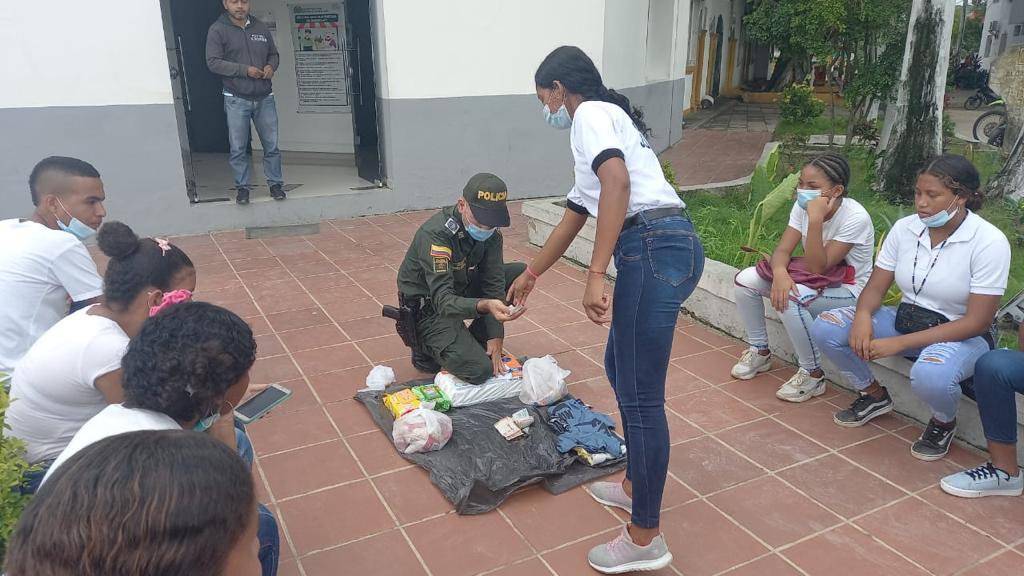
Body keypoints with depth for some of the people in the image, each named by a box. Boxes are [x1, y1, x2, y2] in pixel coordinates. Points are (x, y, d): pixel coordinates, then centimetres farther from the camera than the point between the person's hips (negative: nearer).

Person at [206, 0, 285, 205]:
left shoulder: (261, 28, 8)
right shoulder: (217, 30, -4)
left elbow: (274, 54, 18)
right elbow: (213, 62, -9)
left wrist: (271, 66, -5)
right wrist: (245, 70, -18)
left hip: (265, 98, 3)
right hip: (236, 100, -3)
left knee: (271, 145, 7)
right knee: (238, 148, 2)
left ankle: (275, 184, 19)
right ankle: (242, 187, 13)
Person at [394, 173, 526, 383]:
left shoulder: (490, 232, -10)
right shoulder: (435, 234, -31)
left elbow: (493, 283, -8)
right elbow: (443, 301, -37)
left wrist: (495, 340, -15)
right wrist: (485, 306, -56)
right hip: (429, 307, -7)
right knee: (480, 370, -22)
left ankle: (474, 342, 5)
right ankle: (426, 347, 6)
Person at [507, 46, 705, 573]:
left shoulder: (591, 113, 0)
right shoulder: (602, 122, 30)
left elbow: (618, 182, -20)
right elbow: (573, 217, 37)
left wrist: (596, 274, -25)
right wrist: (530, 275, 47)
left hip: (655, 249, -10)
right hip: (662, 250, 10)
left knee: (640, 395, -4)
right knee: (620, 367, 23)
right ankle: (636, 486, 37)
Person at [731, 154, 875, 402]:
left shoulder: (855, 218, -25)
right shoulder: (803, 205, -7)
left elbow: (817, 267, -28)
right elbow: (783, 249, -13)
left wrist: (816, 220, -38)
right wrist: (780, 272, -37)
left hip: (848, 291, -6)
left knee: (791, 298, -36)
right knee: (746, 280, -13)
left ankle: (812, 375, -15)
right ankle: (760, 352, 8)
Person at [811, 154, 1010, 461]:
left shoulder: (989, 242, -18)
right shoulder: (905, 228, -5)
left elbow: (977, 322, -20)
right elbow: (876, 287, 0)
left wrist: (900, 343, -27)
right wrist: (863, 315, -25)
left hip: (962, 336, -5)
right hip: (905, 319, 5)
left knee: (930, 376, -40)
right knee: (825, 327, -16)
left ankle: (944, 421, 1)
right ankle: (875, 395, 11)